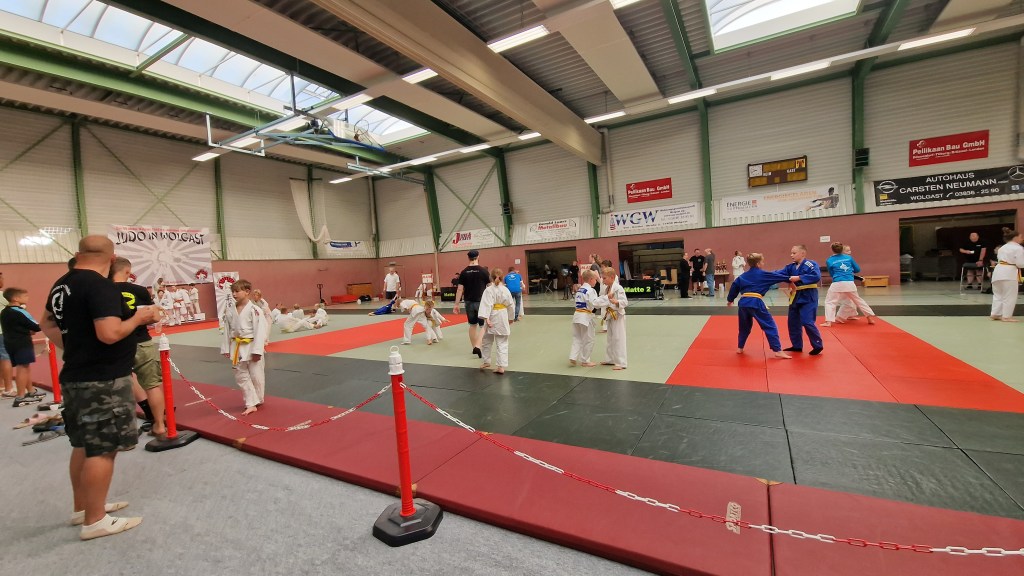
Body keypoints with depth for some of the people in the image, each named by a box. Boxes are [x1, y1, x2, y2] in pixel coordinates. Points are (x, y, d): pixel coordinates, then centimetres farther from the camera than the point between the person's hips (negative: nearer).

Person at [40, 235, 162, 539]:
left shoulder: (62, 284, 9)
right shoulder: (101, 286, -21)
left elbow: (48, 325, 21)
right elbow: (110, 333, -29)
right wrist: (138, 318, -14)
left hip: (76, 376, 10)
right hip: (103, 380, -10)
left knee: (84, 445, 19)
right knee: (102, 449, 0)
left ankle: (82, 508, 33)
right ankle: (94, 521, 9)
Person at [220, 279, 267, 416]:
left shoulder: (255, 310, -14)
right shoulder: (229, 311, 3)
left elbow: (260, 331, -16)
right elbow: (227, 331, 10)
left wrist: (257, 350, -18)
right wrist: (226, 349, 8)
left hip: (251, 347, -5)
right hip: (237, 348, 5)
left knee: (256, 376, 6)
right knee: (241, 377, 7)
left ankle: (258, 401, 26)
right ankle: (251, 403, 14)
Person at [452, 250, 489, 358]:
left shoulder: (464, 272, 0)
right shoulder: (483, 270, -8)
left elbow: (460, 289, -1)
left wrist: (456, 304, 5)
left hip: (469, 302, 3)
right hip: (481, 302, -3)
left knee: (473, 325, 17)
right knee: (483, 326, 5)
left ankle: (474, 348, 27)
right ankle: (477, 347, -13)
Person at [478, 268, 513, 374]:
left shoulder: (489, 290, -10)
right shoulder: (505, 289, 0)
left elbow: (487, 305, -21)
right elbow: (510, 305, 8)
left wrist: (486, 318, -26)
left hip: (491, 318, -2)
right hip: (502, 319, 2)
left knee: (486, 341, 18)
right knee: (502, 343, 7)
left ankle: (486, 362, 30)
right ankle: (501, 366, 4)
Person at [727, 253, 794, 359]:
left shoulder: (742, 276, 17)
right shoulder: (763, 274, 4)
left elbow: (734, 286, 19)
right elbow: (777, 276, 12)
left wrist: (730, 299, 31)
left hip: (743, 302, 5)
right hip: (756, 303, -5)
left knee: (744, 326, 24)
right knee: (770, 325, 2)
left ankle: (740, 348, 30)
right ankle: (778, 350, -1)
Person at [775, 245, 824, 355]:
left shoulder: (811, 264, -13)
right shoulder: (791, 267, 9)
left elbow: (816, 276, -27)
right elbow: (779, 274, -1)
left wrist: (799, 278, -28)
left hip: (808, 297, -8)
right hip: (795, 297, 8)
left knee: (807, 322, -12)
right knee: (793, 322, 13)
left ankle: (818, 345, 6)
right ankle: (797, 345, 25)